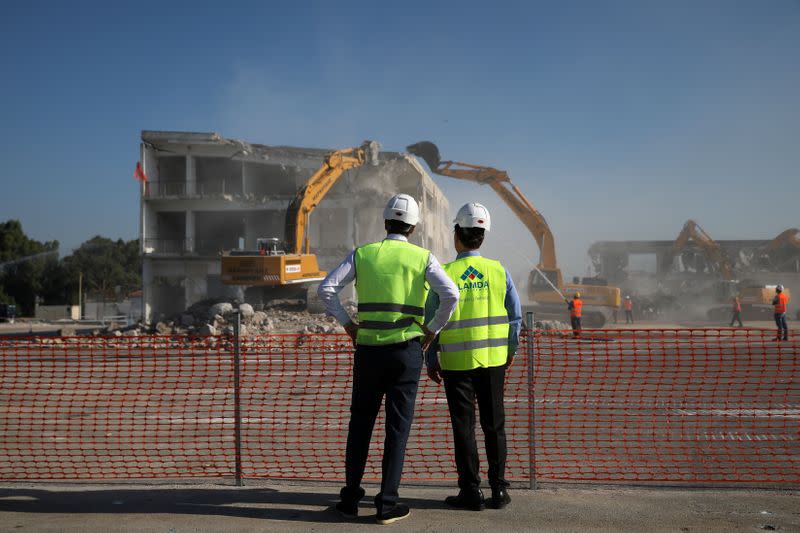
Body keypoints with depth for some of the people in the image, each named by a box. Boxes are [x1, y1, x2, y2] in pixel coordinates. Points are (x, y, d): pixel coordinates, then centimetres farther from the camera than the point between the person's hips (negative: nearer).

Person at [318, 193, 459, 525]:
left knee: (360, 425, 13)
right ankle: (387, 503, 6)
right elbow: (451, 295, -15)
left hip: (368, 349, 2)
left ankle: (351, 499, 18)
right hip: (406, 350, -1)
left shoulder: (363, 254, 5)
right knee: (397, 427, 4)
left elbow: (326, 289, -5)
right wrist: (433, 329, -2)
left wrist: (347, 323, 6)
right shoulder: (422, 257, 0)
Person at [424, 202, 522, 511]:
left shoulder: (445, 274, -8)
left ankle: (471, 491, 11)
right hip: (493, 359, 3)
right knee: (494, 425, 12)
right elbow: (515, 315, 5)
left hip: (456, 362, -2)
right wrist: (511, 348, 21)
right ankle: (499, 489, 17)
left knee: (463, 427, 6)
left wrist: (430, 361, 6)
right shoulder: (498, 271, -1)